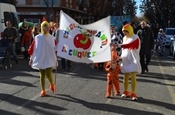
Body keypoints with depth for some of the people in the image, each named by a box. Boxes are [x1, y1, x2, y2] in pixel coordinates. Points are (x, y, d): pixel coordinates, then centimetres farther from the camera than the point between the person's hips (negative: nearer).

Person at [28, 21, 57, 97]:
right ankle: (43, 90, 16)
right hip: (40, 60, 1)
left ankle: (52, 84, 22)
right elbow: (32, 49, 1)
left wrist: (56, 59, 3)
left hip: (50, 60, -1)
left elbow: (55, 49, 4)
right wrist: (31, 59, 1)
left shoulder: (52, 38, -1)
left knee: (48, 74, -9)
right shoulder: (37, 38, -3)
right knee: (42, 75, 6)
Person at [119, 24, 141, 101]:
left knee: (133, 77, -9)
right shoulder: (124, 38, 12)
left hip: (133, 60, -6)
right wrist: (121, 56, 5)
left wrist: (118, 45, -39)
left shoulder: (135, 38, -12)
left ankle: (133, 93, -5)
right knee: (125, 77, 10)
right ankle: (126, 92, 22)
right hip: (125, 60, 6)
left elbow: (128, 45, -28)